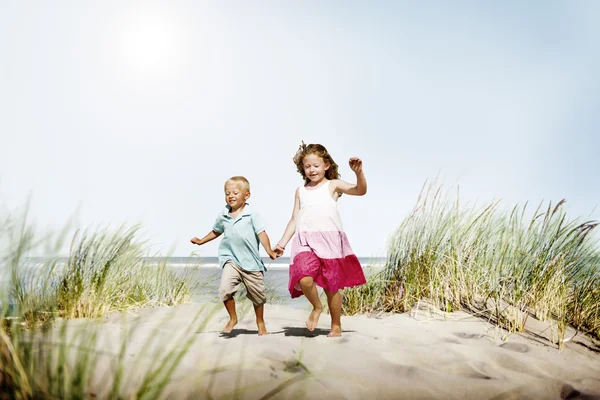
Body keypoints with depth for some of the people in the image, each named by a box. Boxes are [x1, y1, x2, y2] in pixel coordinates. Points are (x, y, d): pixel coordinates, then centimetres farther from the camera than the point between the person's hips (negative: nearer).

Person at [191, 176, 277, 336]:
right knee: (225, 289, -19)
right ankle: (232, 318, 6)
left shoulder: (252, 214, -8)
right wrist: (201, 241, 23)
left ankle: (260, 322, 35)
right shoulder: (223, 215, 4)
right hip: (231, 259, 2)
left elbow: (261, 233, -12)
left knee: (257, 295, 10)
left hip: (251, 262, -2)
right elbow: (216, 231, 23)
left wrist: (269, 251, -22)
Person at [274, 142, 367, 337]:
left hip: (330, 241, -2)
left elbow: (360, 190, -10)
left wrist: (358, 172, -29)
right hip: (306, 242, 2)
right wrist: (282, 243, 12)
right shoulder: (301, 191, 16)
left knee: (332, 286, 5)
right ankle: (316, 307, 8)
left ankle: (336, 326, 25)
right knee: (304, 279, -23)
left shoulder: (333, 185, 5)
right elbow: (294, 220, 17)